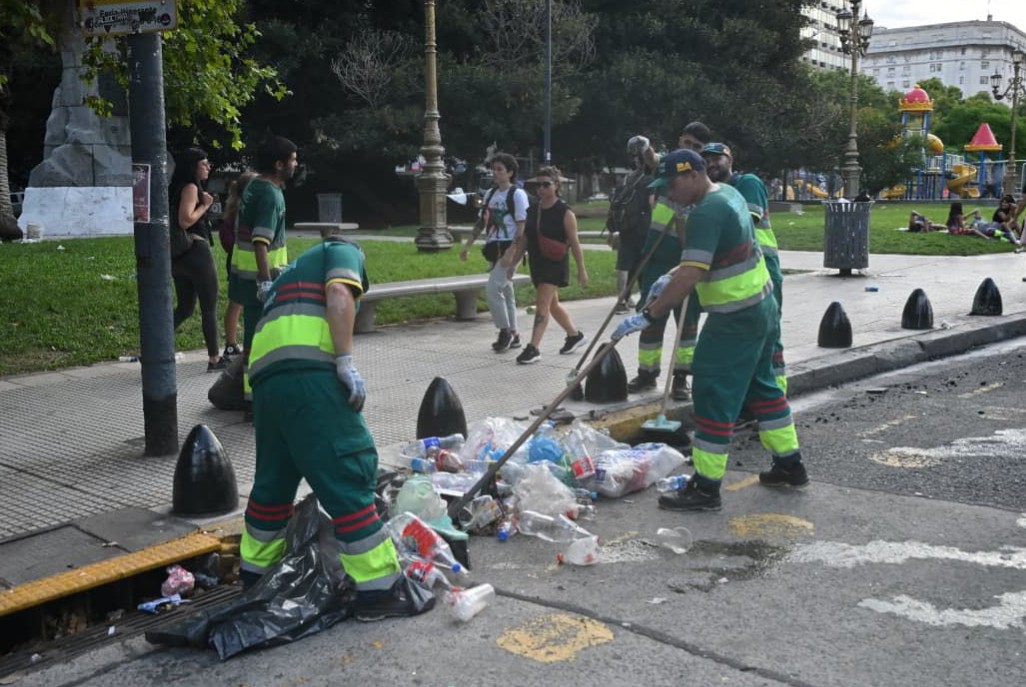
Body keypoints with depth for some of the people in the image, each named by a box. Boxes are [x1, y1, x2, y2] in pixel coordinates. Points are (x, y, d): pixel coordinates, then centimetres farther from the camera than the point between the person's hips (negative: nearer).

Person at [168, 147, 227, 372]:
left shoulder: (177, 188, 16)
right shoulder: (191, 187, -12)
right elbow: (185, 220, -22)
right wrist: (205, 205, -11)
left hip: (179, 256, 9)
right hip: (196, 251, -9)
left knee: (185, 307, 15)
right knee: (209, 309, 2)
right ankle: (214, 359, 10)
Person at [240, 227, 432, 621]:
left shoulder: (295, 271, 39)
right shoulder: (344, 251, 18)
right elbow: (339, 296, -6)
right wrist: (346, 360, -11)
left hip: (264, 374, 8)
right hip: (308, 370, -8)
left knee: (274, 479, 22)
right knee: (349, 476, -7)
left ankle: (256, 573, 36)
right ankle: (379, 590, -5)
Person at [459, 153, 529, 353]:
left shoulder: (517, 194, -8)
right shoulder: (491, 194, 13)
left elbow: (521, 227, -14)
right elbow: (482, 222, 19)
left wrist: (510, 252, -22)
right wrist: (468, 245, 12)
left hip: (509, 248, -8)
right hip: (493, 248, 8)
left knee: (492, 288, -17)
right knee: (504, 290, 11)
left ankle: (505, 331, -6)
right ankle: (512, 335, 19)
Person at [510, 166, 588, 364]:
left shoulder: (565, 213, -9)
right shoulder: (532, 211, 8)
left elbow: (574, 242, -9)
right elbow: (524, 240, 13)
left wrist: (581, 269, -9)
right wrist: (513, 263, 9)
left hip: (555, 264, -7)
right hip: (537, 264, 7)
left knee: (542, 304, -14)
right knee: (552, 304, 17)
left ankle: (533, 348, -13)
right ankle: (574, 335, 36)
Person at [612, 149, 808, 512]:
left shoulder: (707, 212, -22)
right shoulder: (728, 193, 10)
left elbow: (689, 277, -30)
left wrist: (647, 315, -29)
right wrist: (671, 276, 12)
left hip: (735, 320, -10)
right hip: (762, 307, 10)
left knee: (714, 397, -4)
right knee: (762, 386, 20)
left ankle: (705, 488, 2)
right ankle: (790, 465, 32)